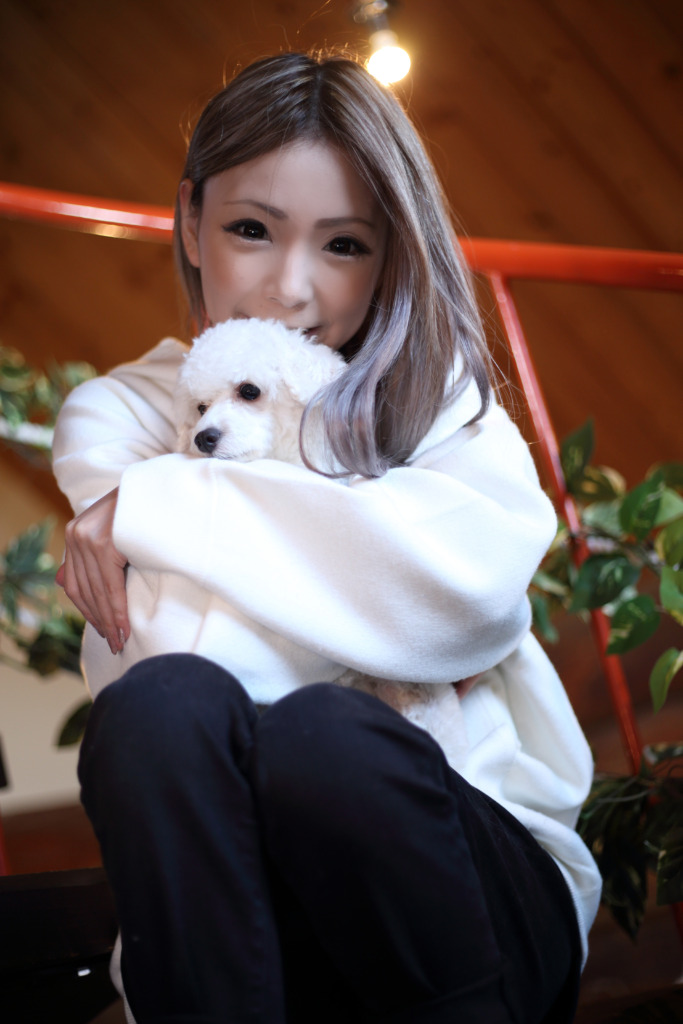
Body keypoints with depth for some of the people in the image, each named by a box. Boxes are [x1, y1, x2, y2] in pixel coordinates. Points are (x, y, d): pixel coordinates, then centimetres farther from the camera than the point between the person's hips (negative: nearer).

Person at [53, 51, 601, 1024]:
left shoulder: (438, 395, 6)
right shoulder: (121, 413, 6)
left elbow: (486, 573, -18)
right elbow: (166, 655, -11)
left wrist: (160, 504, -15)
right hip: (227, 901, 0)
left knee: (316, 731, -31)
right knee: (159, 707, -29)